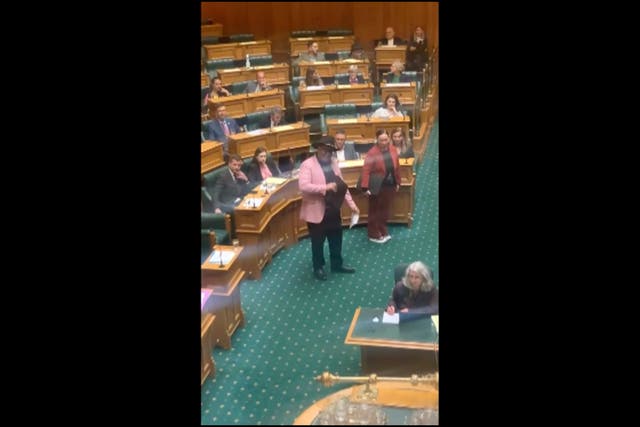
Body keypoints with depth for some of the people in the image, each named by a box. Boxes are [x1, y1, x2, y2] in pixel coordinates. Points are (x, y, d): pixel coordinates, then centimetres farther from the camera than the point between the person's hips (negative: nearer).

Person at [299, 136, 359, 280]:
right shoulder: (307, 165, -15)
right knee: (318, 242, 10)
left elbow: (342, 185, 11)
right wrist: (325, 187, -30)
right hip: (316, 211, -6)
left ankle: (337, 264, 37)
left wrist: (351, 203, 5)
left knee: (336, 239, 18)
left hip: (333, 210, 6)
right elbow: (303, 186, -27)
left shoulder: (334, 163, 6)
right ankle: (318, 268, 29)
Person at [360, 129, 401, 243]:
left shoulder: (393, 151, 2)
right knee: (375, 211, 7)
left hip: (389, 186, 5)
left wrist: (397, 182, 14)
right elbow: (366, 171, -18)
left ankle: (383, 232, 32)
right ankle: (373, 235, 19)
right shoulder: (372, 153, -17)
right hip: (377, 187, -5)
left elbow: (396, 168, 11)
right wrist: (365, 188, -23)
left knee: (385, 210, 16)